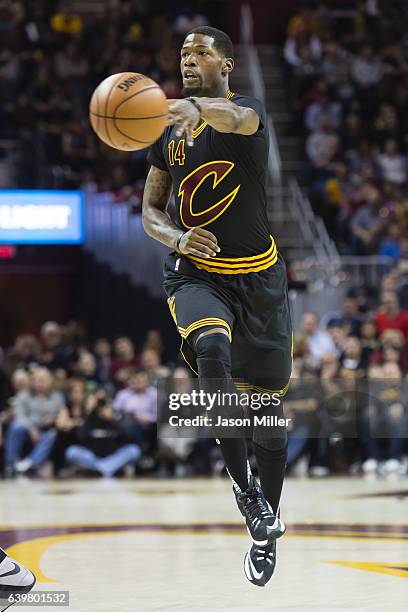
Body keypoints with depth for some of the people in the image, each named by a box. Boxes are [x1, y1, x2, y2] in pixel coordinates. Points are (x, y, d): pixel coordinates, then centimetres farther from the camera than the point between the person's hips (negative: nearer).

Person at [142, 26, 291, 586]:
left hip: (258, 275, -2)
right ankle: (241, 483, -19)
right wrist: (177, 238, -10)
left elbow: (237, 118, -35)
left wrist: (197, 108, -59)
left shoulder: (248, 110, -8)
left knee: (266, 403, 7)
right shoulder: (168, 132, 9)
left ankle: (266, 530, 24)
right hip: (196, 272, 2)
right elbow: (151, 210, 14)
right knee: (212, 351, -32)